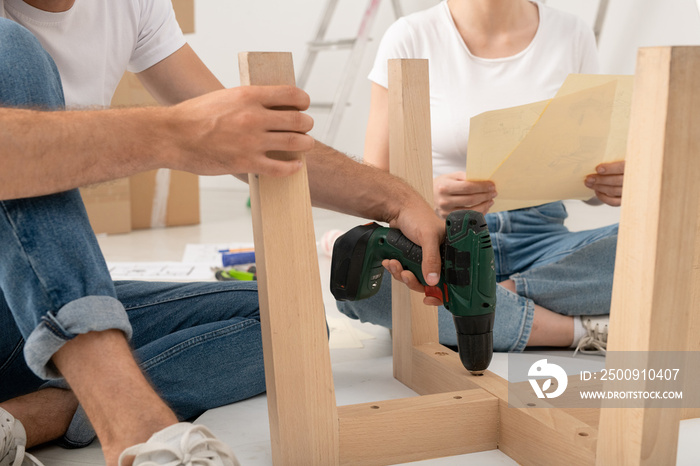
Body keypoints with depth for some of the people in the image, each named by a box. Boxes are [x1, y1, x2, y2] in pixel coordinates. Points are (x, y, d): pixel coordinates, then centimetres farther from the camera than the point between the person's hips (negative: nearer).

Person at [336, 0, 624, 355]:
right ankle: (578, 329, -23)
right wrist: (428, 195, -31)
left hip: (540, 240, 2)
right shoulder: (411, 38, -5)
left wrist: (612, 184, -15)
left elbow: (588, 172, 10)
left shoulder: (572, 36, 4)